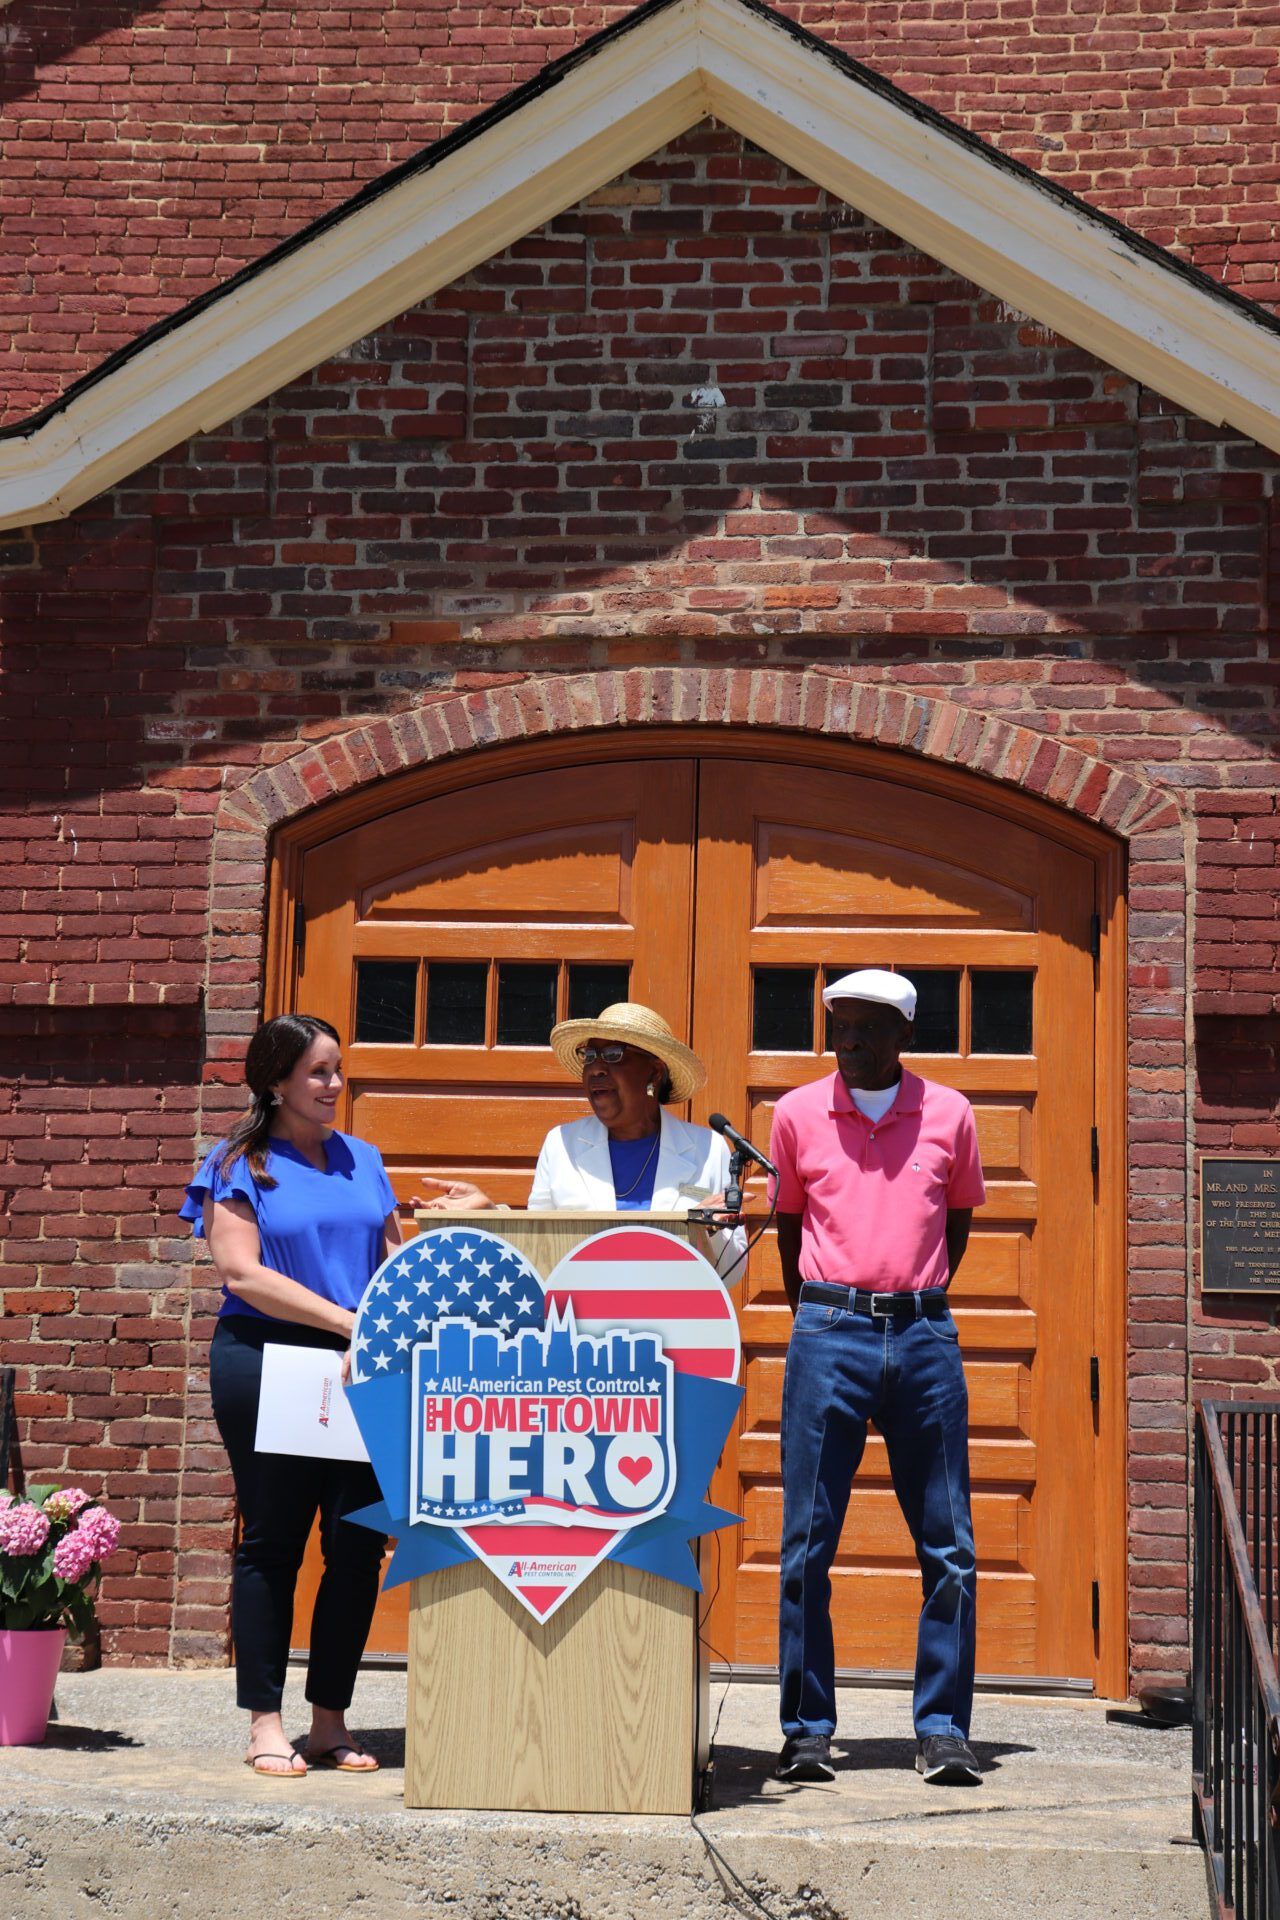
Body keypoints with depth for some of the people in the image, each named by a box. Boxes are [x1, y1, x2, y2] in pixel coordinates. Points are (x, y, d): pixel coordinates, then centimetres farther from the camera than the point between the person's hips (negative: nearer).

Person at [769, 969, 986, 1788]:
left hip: (925, 1335, 1)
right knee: (808, 1543, -1)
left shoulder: (949, 1114, 7)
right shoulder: (798, 1113, 6)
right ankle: (808, 1729, 8)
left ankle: (944, 1728, 10)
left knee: (949, 1545, 1)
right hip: (829, 1332, -1)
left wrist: (914, 1302, 12)